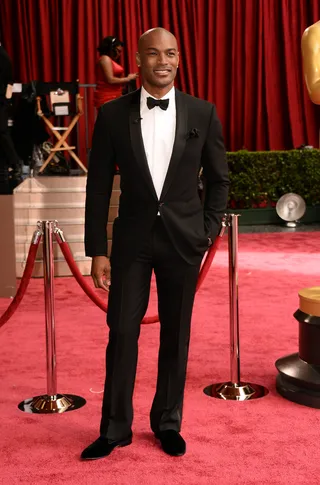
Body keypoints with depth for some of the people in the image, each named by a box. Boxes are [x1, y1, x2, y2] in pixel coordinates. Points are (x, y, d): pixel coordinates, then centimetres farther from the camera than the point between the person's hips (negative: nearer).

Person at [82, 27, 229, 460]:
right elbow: (99, 186, -1)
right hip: (131, 239, 0)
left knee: (176, 334, 9)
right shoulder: (113, 114, -2)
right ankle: (115, 428, 17)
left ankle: (167, 422, 26)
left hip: (182, 239, 1)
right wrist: (97, 250, -4)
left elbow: (219, 178, 8)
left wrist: (208, 231, -1)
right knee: (122, 332, 2)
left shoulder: (203, 113, -1)